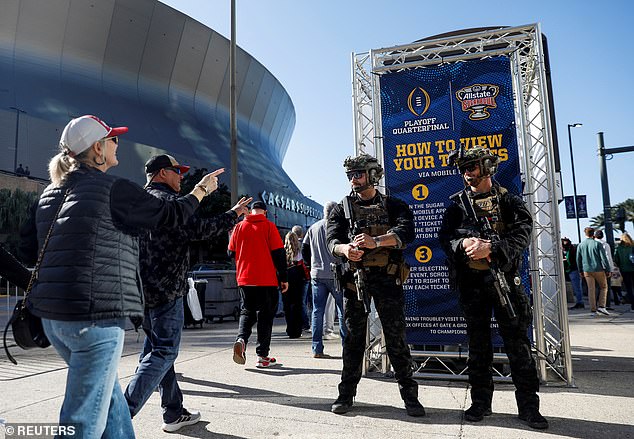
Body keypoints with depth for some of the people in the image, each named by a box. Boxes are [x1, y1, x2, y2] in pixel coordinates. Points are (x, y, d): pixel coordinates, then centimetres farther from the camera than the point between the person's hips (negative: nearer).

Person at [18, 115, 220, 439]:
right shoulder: (114, 189, -10)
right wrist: (203, 189, 13)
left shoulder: (51, 193, 13)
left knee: (108, 394, 23)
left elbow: (28, 250, 15)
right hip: (95, 315, -9)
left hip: (52, 315, 9)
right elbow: (171, 214, -3)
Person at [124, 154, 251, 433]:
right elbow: (197, 230, -20)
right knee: (164, 352, -4)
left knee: (156, 348, 14)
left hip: (141, 289, 10)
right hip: (165, 288, -10)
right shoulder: (167, 199, -10)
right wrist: (232, 215, -11)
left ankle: (174, 412, 22)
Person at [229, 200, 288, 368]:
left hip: (244, 278, 3)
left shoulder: (239, 226, 5)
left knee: (247, 312, 16)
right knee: (265, 315, 6)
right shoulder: (269, 226, -3)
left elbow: (231, 252, 10)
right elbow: (279, 253, -6)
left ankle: (241, 339, -10)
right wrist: (283, 278, -1)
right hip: (267, 279, -3)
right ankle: (262, 356, 7)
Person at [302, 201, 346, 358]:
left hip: (317, 275, 4)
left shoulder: (313, 228, 9)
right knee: (343, 311, 5)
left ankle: (317, 349, 7)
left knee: (317, 311, 6)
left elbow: (304, 250, 12)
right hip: (336, 275, -4)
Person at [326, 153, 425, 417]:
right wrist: (345, 248, -25)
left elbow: (406, 232, -10)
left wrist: (376, 241, -27)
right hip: (355, 278, 1)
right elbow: (332, 239, -1)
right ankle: (347, 393, 18)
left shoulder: (393, 206, 8)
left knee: (396, 336, 2)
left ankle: (409, 394, 13)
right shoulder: (342, 209, 12)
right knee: (353, 337, 7)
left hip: (387, 277, -1)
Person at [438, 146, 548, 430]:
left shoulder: (508, 201, 3)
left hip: (504, 278, -2)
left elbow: (522, 234, -10)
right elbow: (444, 237, -1)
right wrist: (464, 243, -22)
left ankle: (528, 406, 14)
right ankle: (480, 402, 21)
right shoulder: (457, 204, 9)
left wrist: (491, 248, -25)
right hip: (471, 282, 2)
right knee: (478, 345, 10)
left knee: (518, 343, 2)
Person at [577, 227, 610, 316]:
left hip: (587, 270, 3)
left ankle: (593, 310, 7)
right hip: (598, 269, -3)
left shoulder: (580, 245, 3)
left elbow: (578, 259, 8)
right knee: (604, 287, 13)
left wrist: (580, 271, 18)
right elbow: (603, 258, -9)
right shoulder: (597, 244, -8)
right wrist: (607, 269, -2)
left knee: (591, 289, 6)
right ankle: (601, 306, 3)